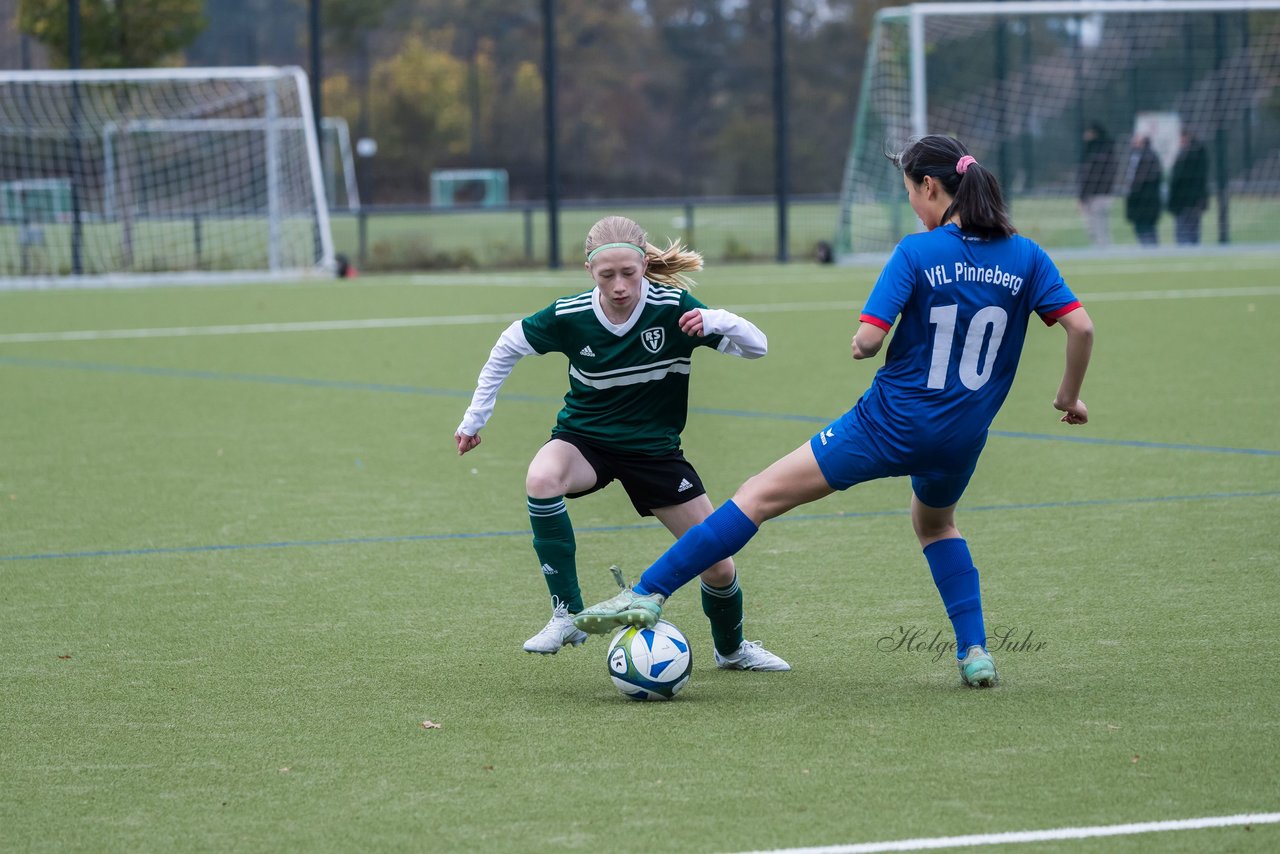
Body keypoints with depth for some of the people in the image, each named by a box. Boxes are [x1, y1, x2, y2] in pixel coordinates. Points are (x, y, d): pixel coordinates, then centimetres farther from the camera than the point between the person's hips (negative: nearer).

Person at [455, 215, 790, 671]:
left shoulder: (673, 307, -21)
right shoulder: (569, 316, -19)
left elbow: (757, 346, -19)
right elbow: (508, 346, -1)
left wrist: (716, 322, -40)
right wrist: (475, 417, 1)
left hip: (655, 446, 1)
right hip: (585, 439, -1)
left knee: (718, 564, -1)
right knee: (541, 479, -36)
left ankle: (732, 649, 34)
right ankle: (567, 615, -24)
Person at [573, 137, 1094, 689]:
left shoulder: (918, 252, -12)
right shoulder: (1026, 258, 0)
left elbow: (867, 339, -18)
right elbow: (1080, 327, -4)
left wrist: (862, 346, 5)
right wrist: (1069, 397, 11)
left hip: (891, 422, -5)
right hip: (963, 438, 5)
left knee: (761, 496, 0)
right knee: (934, 523, 36)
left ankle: (648, 594, -5)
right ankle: (975, 653, 23)